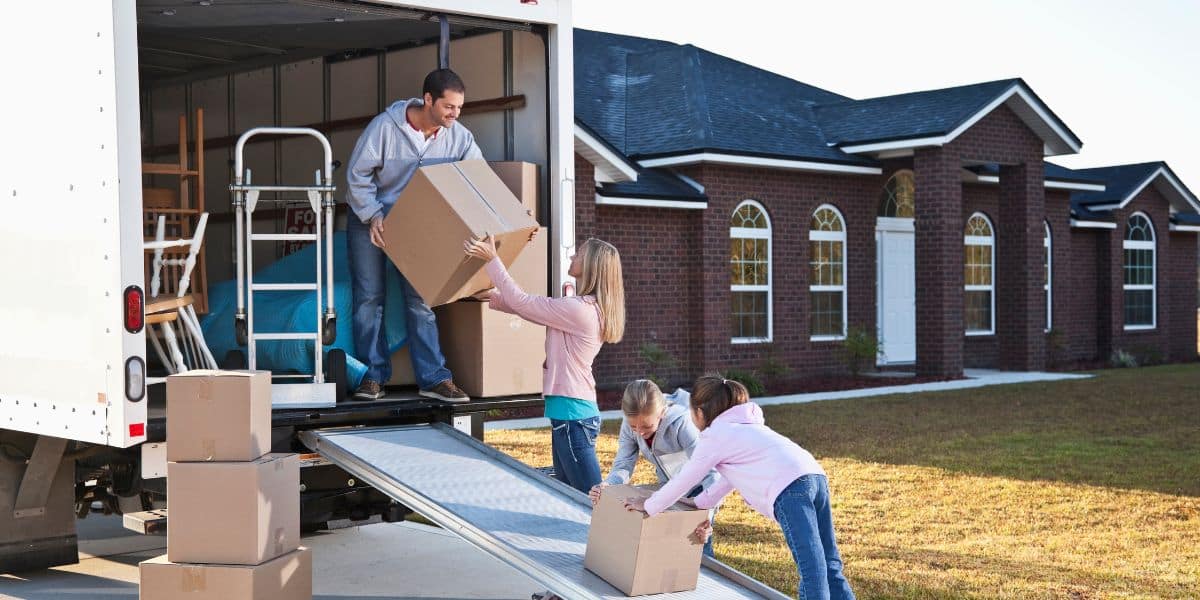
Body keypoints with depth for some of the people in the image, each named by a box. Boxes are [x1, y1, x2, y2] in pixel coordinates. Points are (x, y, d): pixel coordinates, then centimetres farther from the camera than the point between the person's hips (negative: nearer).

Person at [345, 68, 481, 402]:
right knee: (369, 297, -2)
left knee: (421, 299, 0)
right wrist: (374, 217, -22)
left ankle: (434, 378, 0)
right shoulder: (385, 127, -22)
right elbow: (358, 175, -15)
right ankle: (374, 376, 5)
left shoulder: (459, 137, -13)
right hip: (370, 219, -2)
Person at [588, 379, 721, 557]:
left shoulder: (682, 423, -37)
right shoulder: (630, 423, -22)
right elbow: (623, 466, -19)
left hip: (699, 484, -5)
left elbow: (710, 474, -41)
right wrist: (606, 486, -41)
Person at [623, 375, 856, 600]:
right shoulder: (744, 425, 33)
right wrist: (695, 503, 43)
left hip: (790, 490, -8)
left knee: (811, 569, -15)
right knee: (829, 565, 10)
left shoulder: (714, 435, 8)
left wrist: (648, 506, 27)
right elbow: (729, 478, 40)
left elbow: (684, 480, 14)